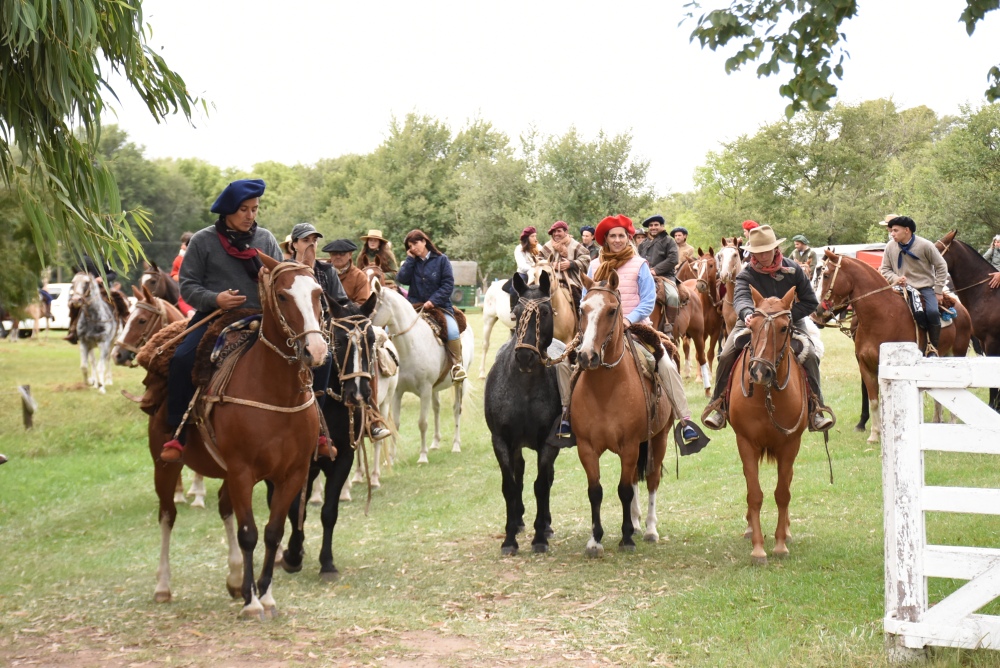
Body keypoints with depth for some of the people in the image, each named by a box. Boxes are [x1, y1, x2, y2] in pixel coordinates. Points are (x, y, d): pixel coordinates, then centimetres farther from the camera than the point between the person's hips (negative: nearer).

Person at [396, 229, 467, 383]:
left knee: (452, 331, -29)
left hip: (439, 306, -3)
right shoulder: (412, 262, 11)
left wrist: (433, 301, -15)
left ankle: (457, 364, -14)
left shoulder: (441, 260, 1)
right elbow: (401, 279, -5)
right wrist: (410, 259, -3)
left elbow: (448, 284, -5)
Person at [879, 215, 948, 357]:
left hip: (925, 288, -3)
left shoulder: (925, 245, -8)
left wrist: (938, 291, -5)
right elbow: (885, 269, 9)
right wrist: (895, 278, -14)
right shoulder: (890, 247, -1)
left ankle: (932, 348, -14)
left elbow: (941, 267, 0)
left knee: (932, 312, -29)